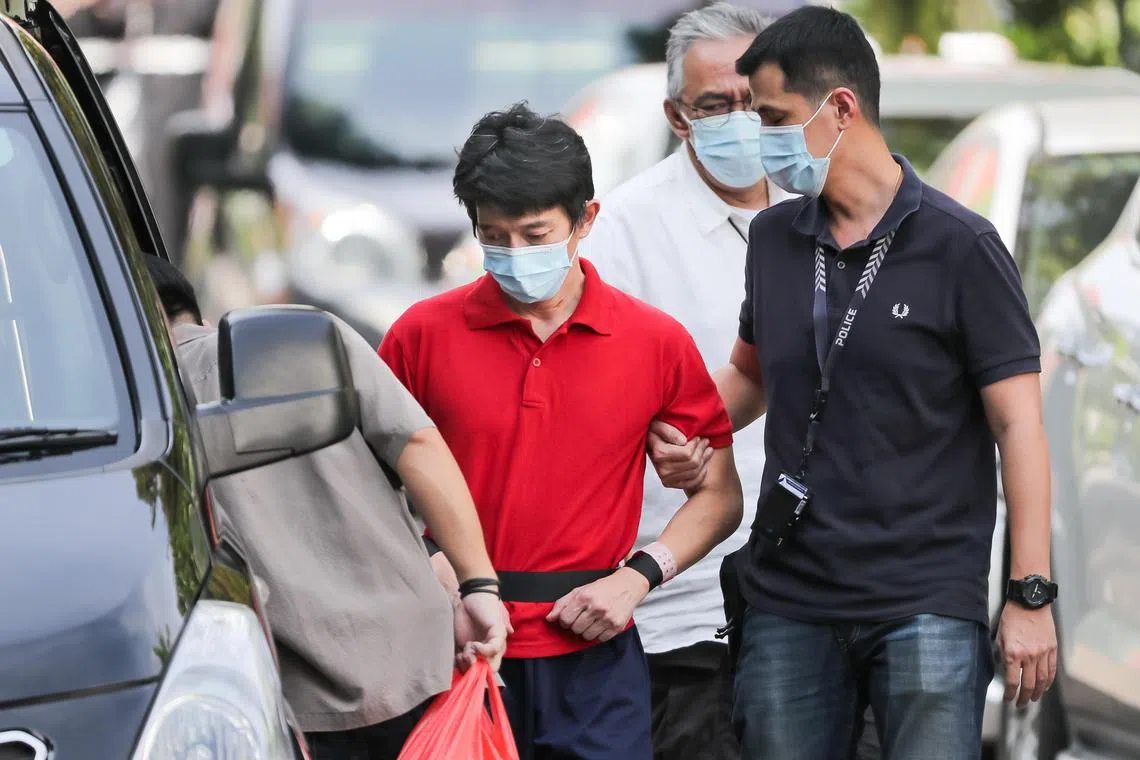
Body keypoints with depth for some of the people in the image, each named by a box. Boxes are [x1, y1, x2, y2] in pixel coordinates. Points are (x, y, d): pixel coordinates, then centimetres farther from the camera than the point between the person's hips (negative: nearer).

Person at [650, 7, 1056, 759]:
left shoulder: (958, 246, -7)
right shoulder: (774, 238, 8)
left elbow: (1017, 422, -7)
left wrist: (1031, 596, -11)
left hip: (927, 606, -5)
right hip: (788, 599, 5)